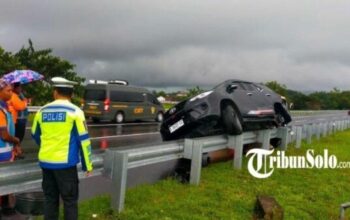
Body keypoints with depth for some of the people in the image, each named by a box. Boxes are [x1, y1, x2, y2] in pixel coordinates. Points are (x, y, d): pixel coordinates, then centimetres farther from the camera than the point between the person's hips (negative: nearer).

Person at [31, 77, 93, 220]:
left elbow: (35, 135, 19)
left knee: (50, 199, 14)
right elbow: (83, 140, -9)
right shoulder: (75, 111, -7)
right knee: (70, 200, 4)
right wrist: (87, 165, -2)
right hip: (65, 162, -4)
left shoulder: (42, 111, 6)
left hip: (45, 162, 5)